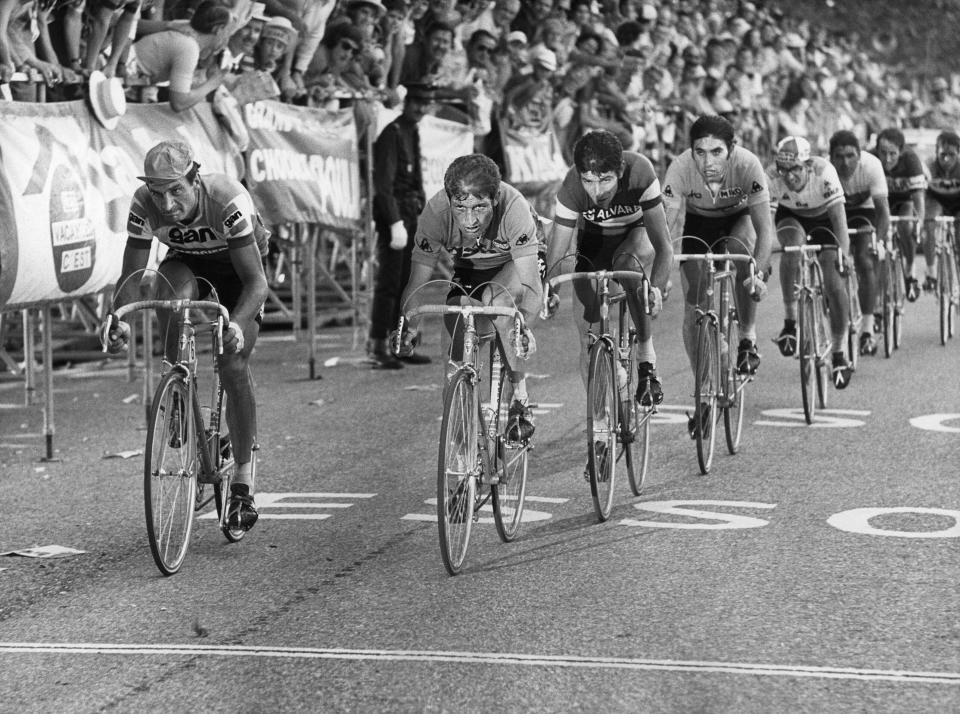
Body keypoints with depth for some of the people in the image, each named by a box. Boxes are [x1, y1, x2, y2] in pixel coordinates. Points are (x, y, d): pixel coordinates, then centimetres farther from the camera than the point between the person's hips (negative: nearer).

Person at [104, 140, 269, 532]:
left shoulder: (228, 201, -38)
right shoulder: (144, 205, -28)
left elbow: (256, 281, -39)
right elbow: (131, 274, -23)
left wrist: (237, 323, -57)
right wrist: (119, 320, -42)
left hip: (236, 266, -2)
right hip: (187, 262, 3)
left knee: (234, 366, -16)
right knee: (173, 294, -35)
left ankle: (243, 483, -5)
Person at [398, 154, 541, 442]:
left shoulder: (514, 207, -38)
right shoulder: (436, 211, -32)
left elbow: (526, 282, -41)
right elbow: (417, 281, -30)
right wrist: (408, 326, -45)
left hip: (514, 265, -2)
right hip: (468, 270, 3)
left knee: (497, 298, -33)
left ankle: (521, 400, -15)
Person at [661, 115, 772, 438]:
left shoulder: (747, 165, -35)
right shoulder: (680, 168, -34)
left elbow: (764, 228, -35)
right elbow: (665, 226, -35)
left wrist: (759, 274, -49)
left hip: (738, 219, -1)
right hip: (698, 223, 1)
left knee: (741, 254, -35)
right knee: (693, 304, -9)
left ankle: (748, 338, -11)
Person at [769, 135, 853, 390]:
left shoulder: (823, 172, -34)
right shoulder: (772, 177, -29)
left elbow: (839, 216, -36)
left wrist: (843, 253, -48)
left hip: (823, 219, -1)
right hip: (791, 217, 1)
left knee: (835, 283, -13)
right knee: (792, 246, -34)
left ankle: (839, 354, 3)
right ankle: (789, 321, -24)